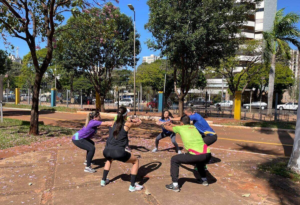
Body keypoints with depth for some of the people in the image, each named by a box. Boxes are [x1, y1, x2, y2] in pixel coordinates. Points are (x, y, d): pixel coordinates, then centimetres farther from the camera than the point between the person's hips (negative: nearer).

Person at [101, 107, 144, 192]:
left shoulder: (113, 123, 14)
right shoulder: (127, 124, 2)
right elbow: (139, 123, 22)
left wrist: (130, 121, 45)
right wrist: (138, 120, 44)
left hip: (106, 151, 6)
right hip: (118, 152, -5)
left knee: (109, 159, 42)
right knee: (136, 161, 18)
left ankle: (103, 180, 42)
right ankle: (132, 186, 15)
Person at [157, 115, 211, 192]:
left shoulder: (180, 128, 12)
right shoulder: (193, 127, 25)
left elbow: (167, 127, 30)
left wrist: (164, 124, 53)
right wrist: (172, 125, 61)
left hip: (196, 155, -6)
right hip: (208, 155, 6)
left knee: (174, 160, 13)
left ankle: (175, 185, 10)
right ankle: (204, 180, 46)